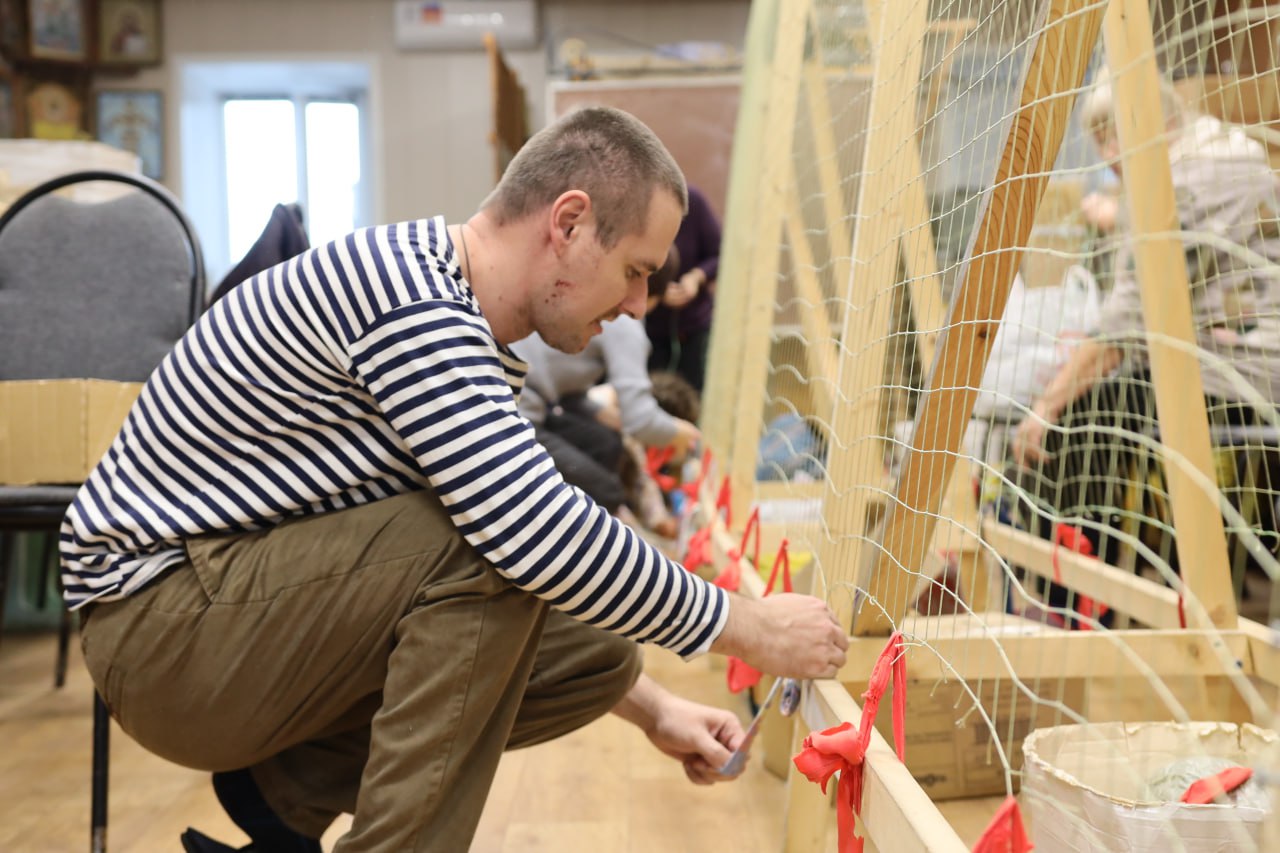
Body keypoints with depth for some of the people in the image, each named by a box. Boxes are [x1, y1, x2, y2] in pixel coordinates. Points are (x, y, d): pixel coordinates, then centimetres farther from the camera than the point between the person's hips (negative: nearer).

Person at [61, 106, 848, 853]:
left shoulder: (477, 348, 7)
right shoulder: (407, 294, -24)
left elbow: (533, 540, 14)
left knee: (597, 649, 0)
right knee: (484, 541, -28)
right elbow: (538, 534, -32)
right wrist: (745, 626, -19)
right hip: (160, 626, -9)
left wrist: (651, 707, 7)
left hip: (277, 604, 9)